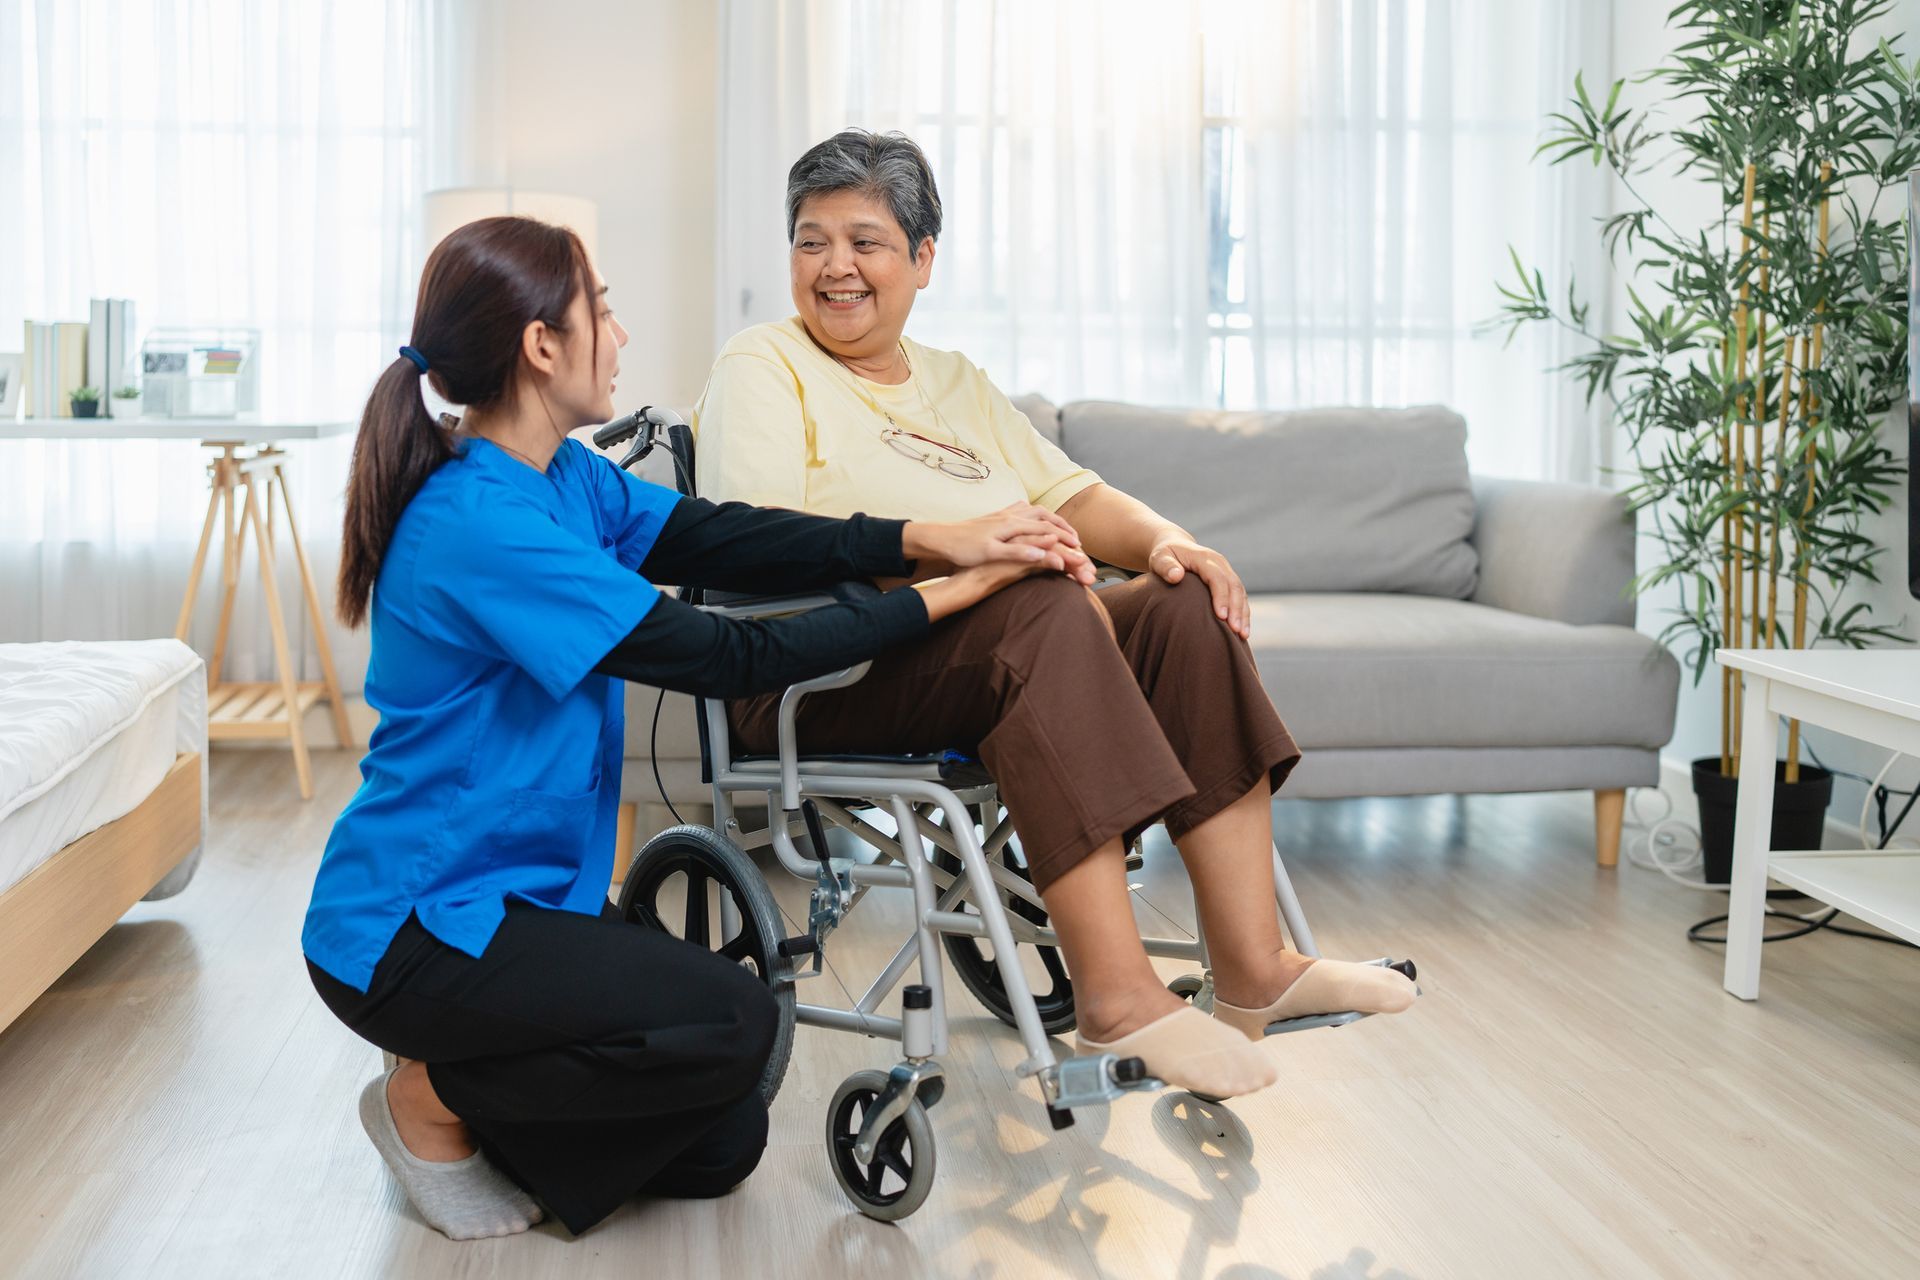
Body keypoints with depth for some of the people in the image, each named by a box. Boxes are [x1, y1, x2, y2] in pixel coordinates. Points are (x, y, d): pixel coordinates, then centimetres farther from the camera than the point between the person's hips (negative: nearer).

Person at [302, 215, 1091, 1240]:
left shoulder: (564, 478, 4)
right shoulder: (482, 524, -26)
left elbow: (721, 541, -4)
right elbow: (725, 659, -25)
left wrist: (935, 539, -15)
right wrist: (944, 597, -20)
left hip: (514, 893, 9)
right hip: (406, 929, -9)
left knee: (721, 1146, 5)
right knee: (730, 1024, -21)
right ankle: (431, 1096, -1)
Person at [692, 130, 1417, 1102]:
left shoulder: (956, 381, 25)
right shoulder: (761, 368, 3)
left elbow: (1065, 493, 18)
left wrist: (1161, 537, -5)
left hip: (1001, 653, 7)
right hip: (828, 684, -7)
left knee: (1187, 609, -16)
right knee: (1047, 609, -33)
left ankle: (1253, 968, -20)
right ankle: (1114, 997, -36)